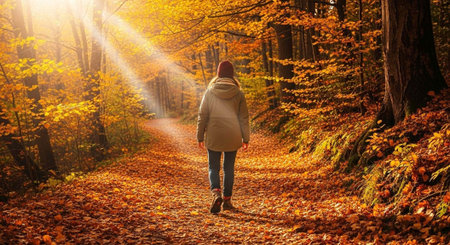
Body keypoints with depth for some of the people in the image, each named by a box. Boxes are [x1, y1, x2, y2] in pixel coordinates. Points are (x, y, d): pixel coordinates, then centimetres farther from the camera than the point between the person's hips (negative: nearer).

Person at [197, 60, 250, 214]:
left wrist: (200, 137, 6)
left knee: (214, 168, 8)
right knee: (229, 168, 13)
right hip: (232, 137, 1)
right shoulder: (238, 93, -2)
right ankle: (227, 200, 17)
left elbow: (202, 115, -1)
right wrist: (245, 138, 8)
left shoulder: (210, 92, -3)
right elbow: (244, 118, 1)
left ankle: (216, 193, -16)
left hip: (213, 137, -1)